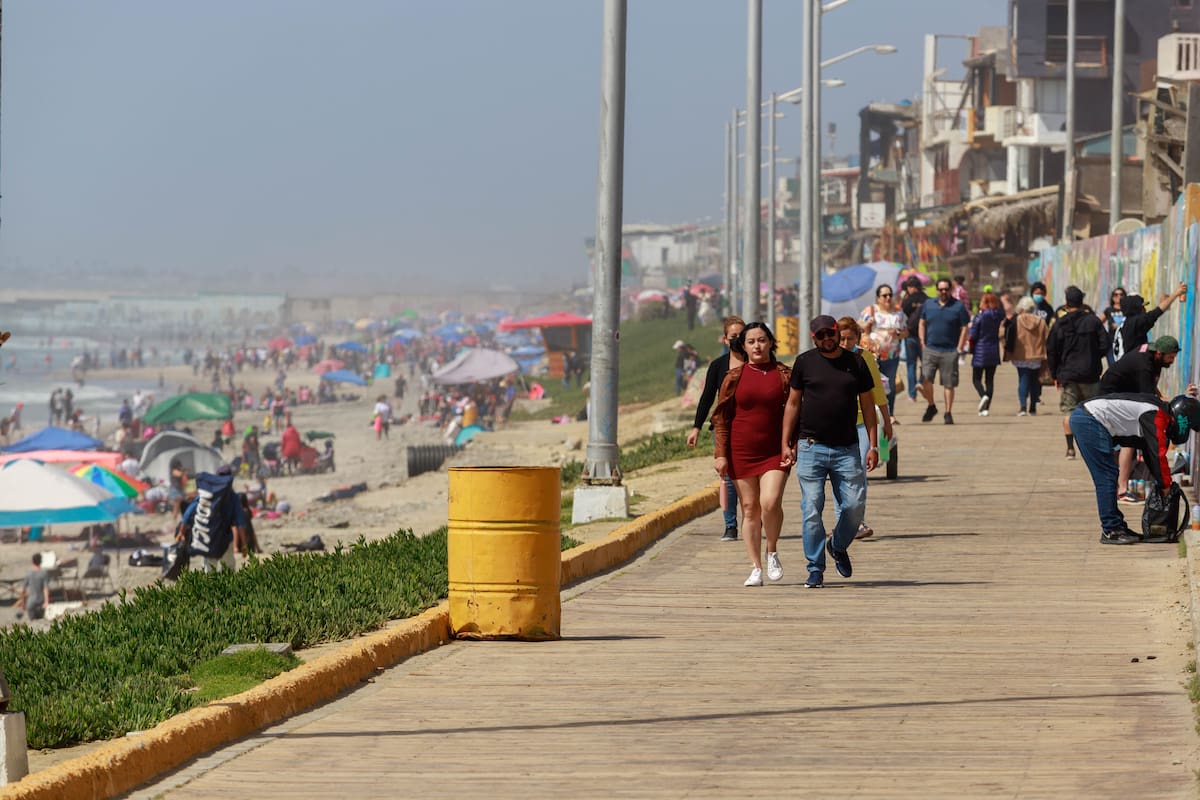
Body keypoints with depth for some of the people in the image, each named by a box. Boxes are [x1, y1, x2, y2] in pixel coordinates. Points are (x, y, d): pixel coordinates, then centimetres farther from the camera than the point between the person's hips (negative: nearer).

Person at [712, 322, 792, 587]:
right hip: (742, 452, 1)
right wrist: (720, 454, 0)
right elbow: (721, 417, 6)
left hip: (775, 452, -1)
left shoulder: (785, 375, 4)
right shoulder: (734, 377, 4)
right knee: (749, 508, 3)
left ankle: (772, 552, 6)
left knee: (770, 502, -18)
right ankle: (756, 568, 9)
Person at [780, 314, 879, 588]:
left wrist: (873, 445, 4)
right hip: (811, 449, -1)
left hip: (846, 449, 1)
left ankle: (839, 546, 26)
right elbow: (793, 404, 9)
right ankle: (815, 568, 4)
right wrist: (786, 444, 4)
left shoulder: (856, 363, 7)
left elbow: (867, 404, 10)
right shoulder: (804, 362, 4)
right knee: (812, 510, -4)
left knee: (855, 505, -4)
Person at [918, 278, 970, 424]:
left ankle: (948, 413, 10)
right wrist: (923, 343, 5)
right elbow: (922, 324, 16)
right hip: (930, 350, 2)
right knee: (926, 379, -9)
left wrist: (959, 348, -5)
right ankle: (931, 406, 12)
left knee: (949, 383, 1)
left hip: (949, 351, -2)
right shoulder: (928, 305, 10)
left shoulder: (958, 307, 1)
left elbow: (964, 329, 1)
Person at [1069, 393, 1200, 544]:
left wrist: (1162, 483, 22)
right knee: (1107, 477, -8)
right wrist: (1165, 486, -4)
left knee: (1107, 477, 14)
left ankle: (1114, 526, 19)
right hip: (1090, 422, -10)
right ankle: (1110, 531, -6)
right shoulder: (1156, 417, -12)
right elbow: (1157, 454, -14)